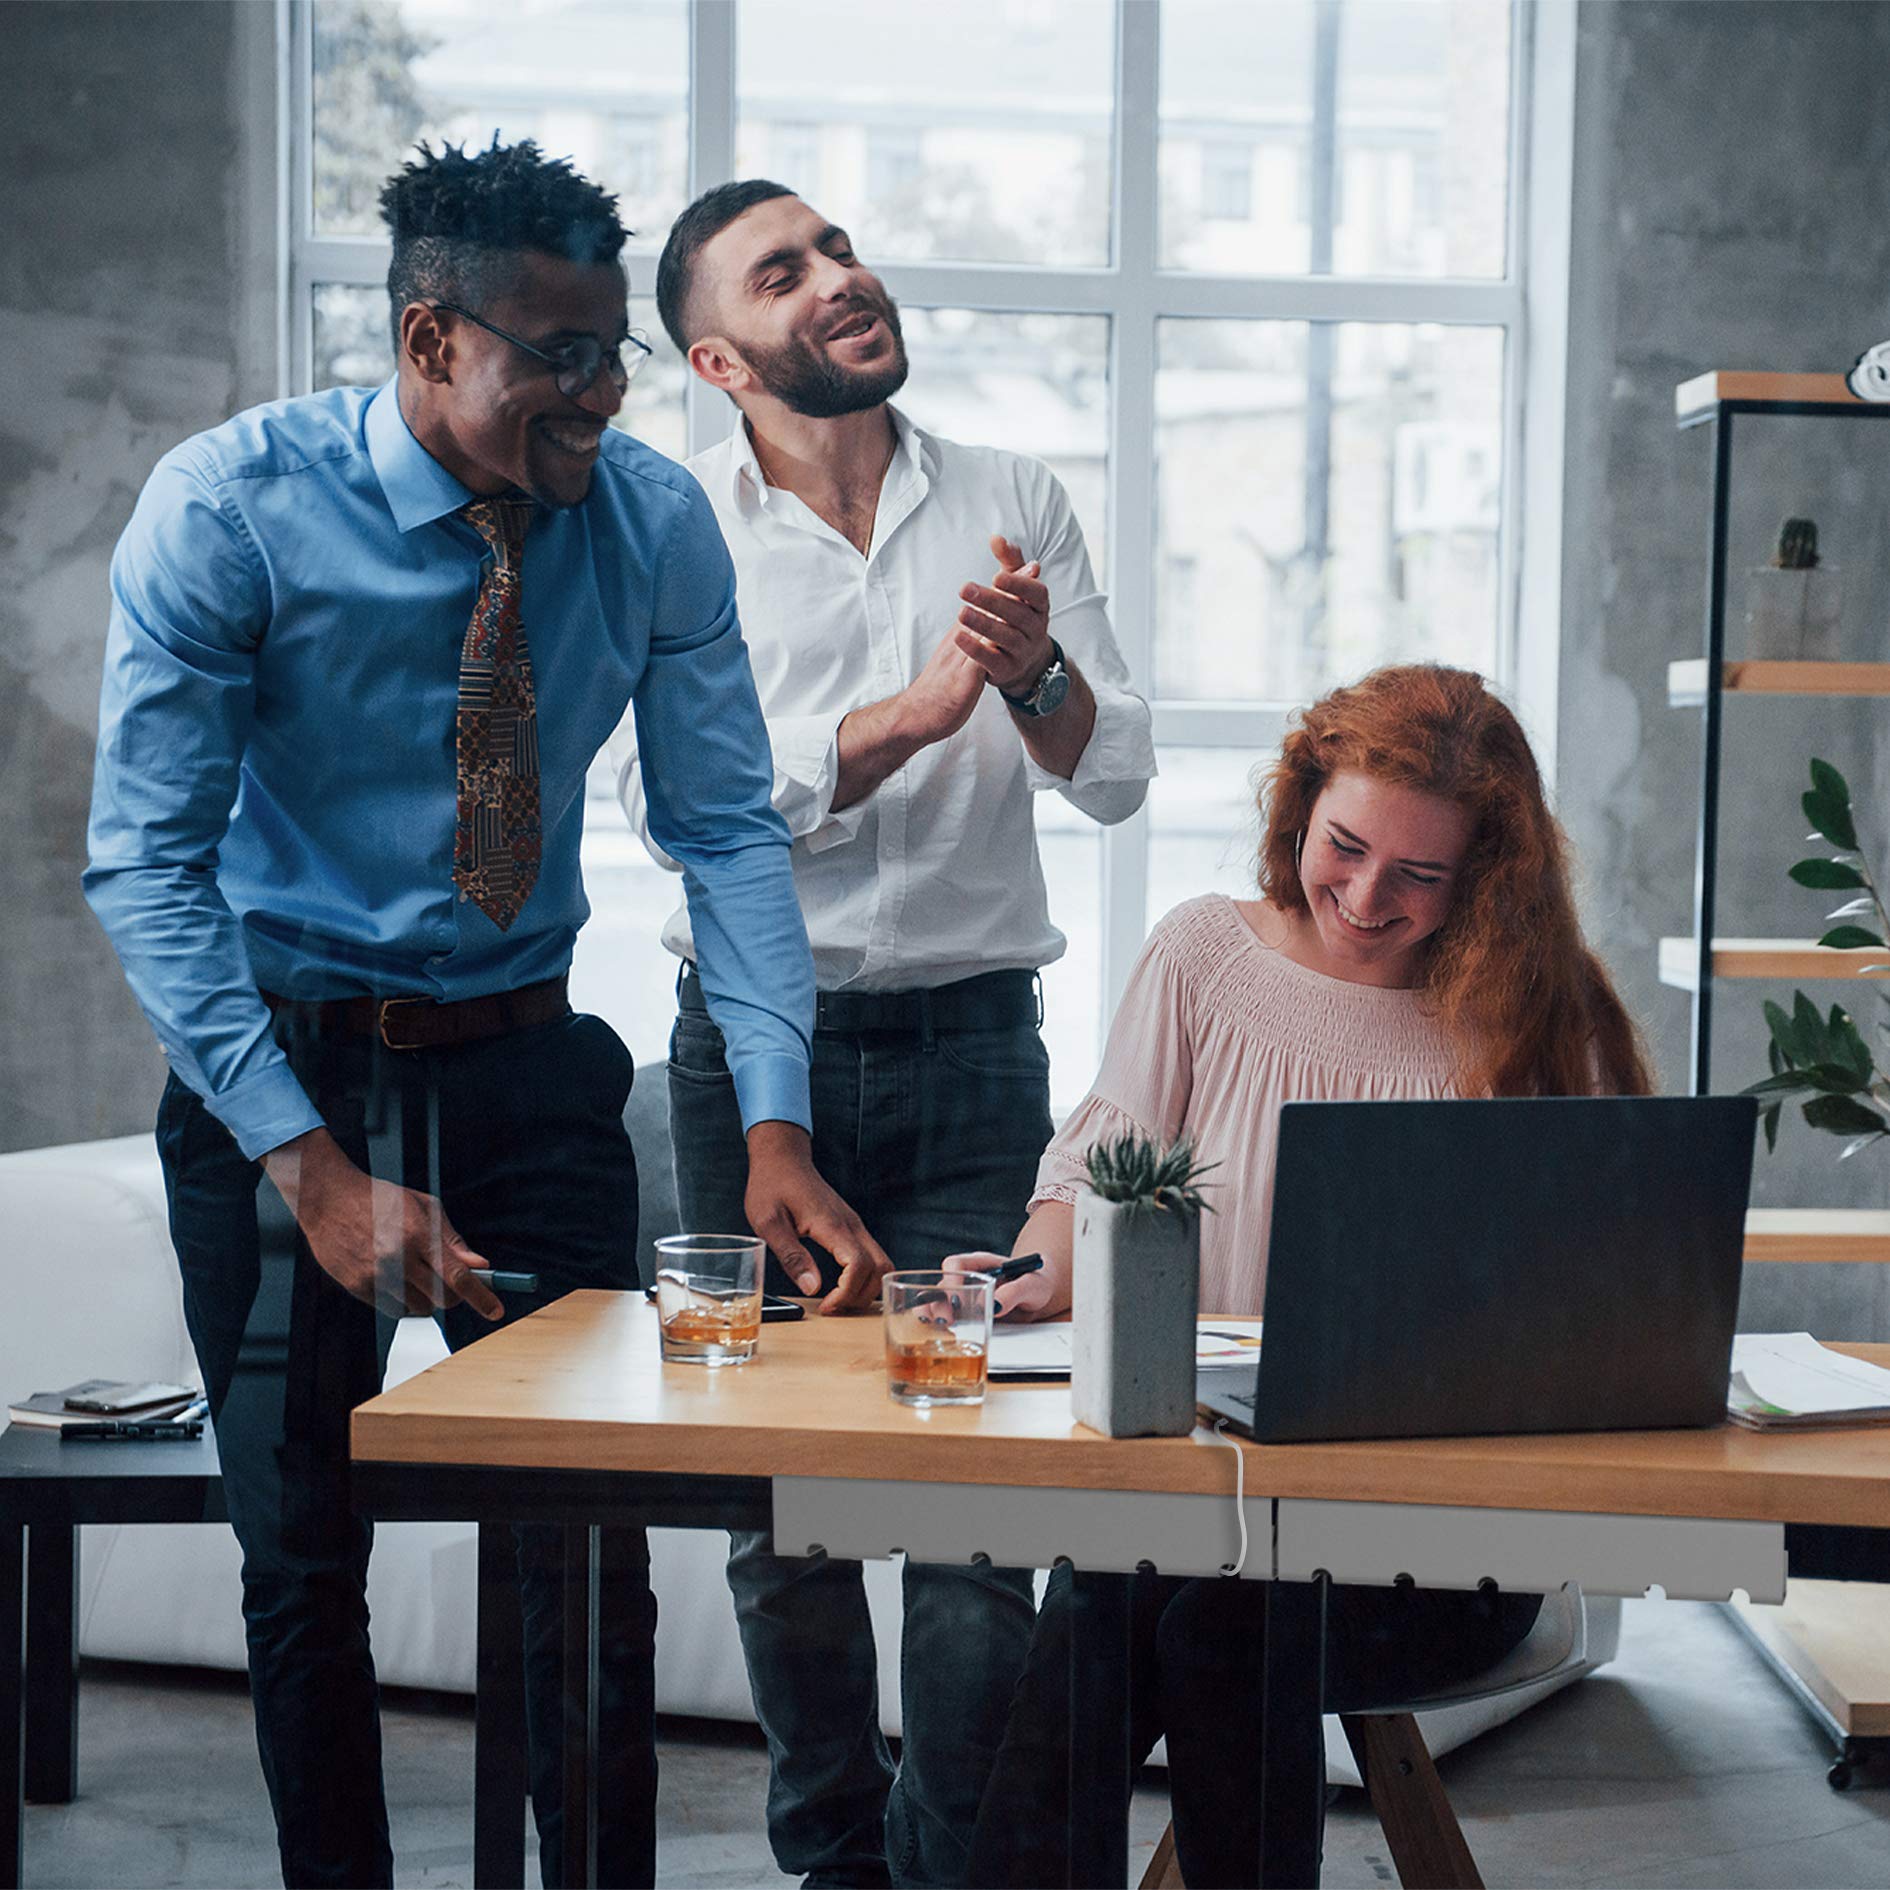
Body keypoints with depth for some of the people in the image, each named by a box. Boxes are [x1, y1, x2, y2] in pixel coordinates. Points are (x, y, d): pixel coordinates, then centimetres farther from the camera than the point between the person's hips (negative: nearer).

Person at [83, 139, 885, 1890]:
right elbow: (145, 868, -17)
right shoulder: (228, 510, -16)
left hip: (527, 1064, 2)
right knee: (303, 1558, 7)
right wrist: (313, 1166, -25)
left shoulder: (655, 520, -8)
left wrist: (774, 1125, -18)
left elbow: (727, 830, -5)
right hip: (280, 1065, -2)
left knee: (593, 1548, 2)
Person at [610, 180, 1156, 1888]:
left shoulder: (1014, 507, 6)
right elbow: (672, 799, -12)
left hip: (970, 1043, 1)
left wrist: (1035, 672, -19)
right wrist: (917, 710, -21)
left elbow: (1115, 776, 3)